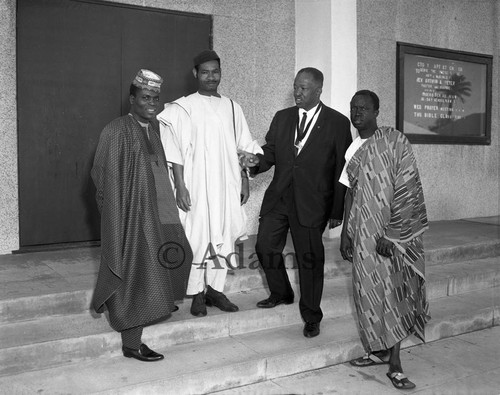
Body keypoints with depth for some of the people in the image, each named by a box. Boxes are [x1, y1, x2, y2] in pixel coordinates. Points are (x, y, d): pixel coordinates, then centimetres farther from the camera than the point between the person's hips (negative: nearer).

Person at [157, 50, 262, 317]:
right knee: (196, 236, 0)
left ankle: (215, 289, 20)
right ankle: (197, 294, 13)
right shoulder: (182, 108, -2)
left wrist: (244, 181, 7)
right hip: (196, 185, -4)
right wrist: (180, 184, -13)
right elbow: (176, 151, -7)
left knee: (223, 236, 7)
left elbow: (241, 148, 11)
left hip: (226, 184, 4)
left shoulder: (232, 107, 10)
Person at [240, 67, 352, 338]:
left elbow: (342, 170, -2)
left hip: (311, 202, -4)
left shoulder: (338, 123, -2)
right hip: (278, 197, 4)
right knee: (265, 247, 1)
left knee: (310, 259, 3)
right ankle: (281, 294, 30)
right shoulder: (281, 118, 10)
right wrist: (256, 161, -10)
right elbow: (270, 152, 14)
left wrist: (337, 211, -4)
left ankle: (311, 318, 21)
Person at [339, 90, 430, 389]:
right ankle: (380, 350, 26)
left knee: (394, 290, -1)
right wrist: (345, 233, 12)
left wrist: (391, 234, -18)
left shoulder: (395, 141, -8)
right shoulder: (354, 149, 10)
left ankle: (395, 363, 9)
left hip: (394, 231, -5)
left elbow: (407, 190, -13)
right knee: (371, 289, 9)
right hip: (364, 233, 5)